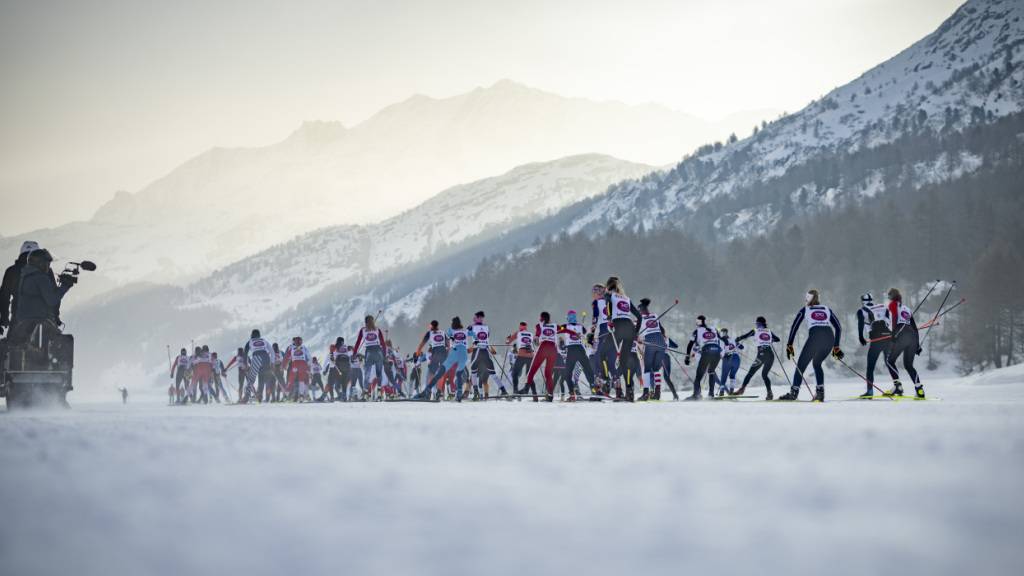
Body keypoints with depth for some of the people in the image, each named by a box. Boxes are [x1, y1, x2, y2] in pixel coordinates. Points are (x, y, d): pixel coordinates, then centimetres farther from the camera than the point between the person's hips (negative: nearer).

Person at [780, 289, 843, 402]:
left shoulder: (805, 310, 21)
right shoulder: (827, 309, 28)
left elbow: (794, 327, 12)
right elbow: (838, 328, 21)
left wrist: (789, 345, 13)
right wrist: (836, 347, 23)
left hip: (815, 337, -4)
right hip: (830, 337, 4)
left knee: (801, 364, 5)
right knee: (817, 363, 23)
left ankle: (794, 392, -6)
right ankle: (820, 391, 8)